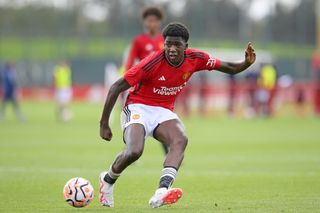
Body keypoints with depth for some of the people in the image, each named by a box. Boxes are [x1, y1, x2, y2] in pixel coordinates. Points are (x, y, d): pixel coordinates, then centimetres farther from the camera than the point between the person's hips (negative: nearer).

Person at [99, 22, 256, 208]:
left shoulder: (195, 59, -7)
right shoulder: (152, 63, -22)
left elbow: (228, 68, 7)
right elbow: (117, 87, -17)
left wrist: (246, 63, -16)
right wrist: (104, 124, -17)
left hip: (164, 112, 4)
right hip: (138, 108, -4)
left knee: (181, 140, -29)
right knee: (134, 151, -30)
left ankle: (161, 192, -46)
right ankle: (108, 180, 3)